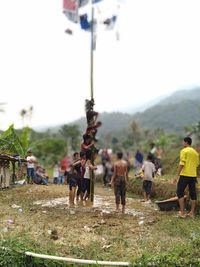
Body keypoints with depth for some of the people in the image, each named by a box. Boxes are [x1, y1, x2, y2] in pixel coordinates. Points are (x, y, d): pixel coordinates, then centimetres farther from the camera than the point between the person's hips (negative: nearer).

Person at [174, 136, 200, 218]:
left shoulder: (184, 151, -7)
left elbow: (182, 164, -15)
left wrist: (177, 175, -13)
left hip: (185, 175, -6)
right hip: (193, 175, 6)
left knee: (180, 193, 2)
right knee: (193, 194, 8)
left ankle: (182, 212, -3)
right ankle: (192, 213, 12)